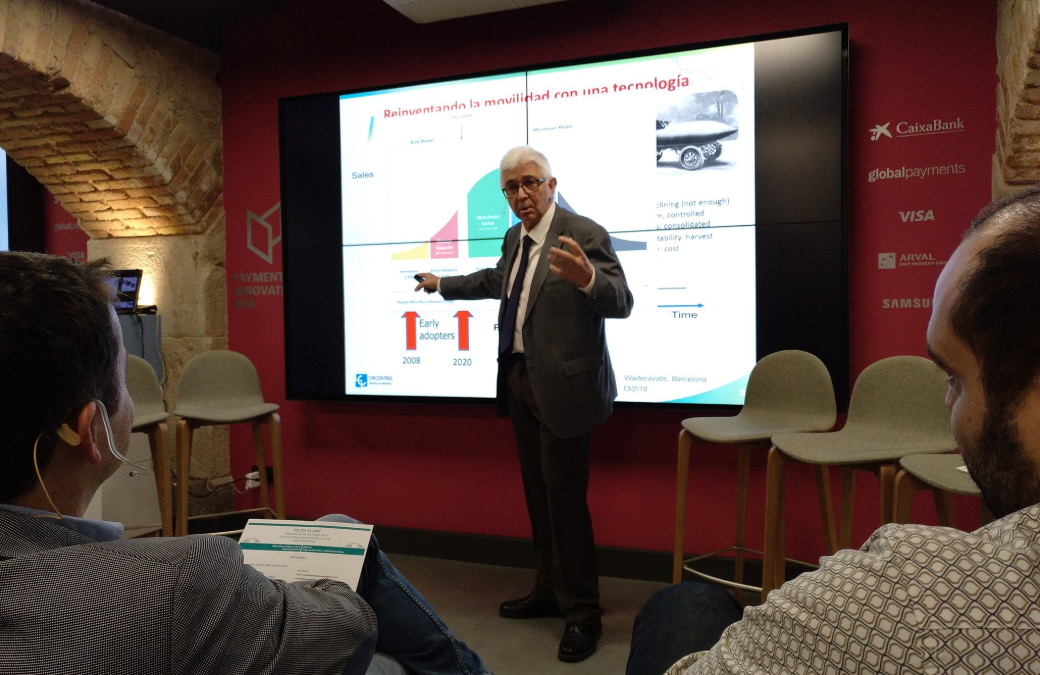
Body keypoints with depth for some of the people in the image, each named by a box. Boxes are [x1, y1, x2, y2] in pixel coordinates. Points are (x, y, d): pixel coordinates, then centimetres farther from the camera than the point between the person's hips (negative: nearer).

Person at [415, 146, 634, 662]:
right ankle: (548, 591, 36)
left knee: (565, 499, -2)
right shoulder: (515, 238, 10)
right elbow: (495, 280, 30)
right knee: (538, 496, 18)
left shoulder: (584, 235, -14)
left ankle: (582, 613, 16)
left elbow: (620, 302, -24)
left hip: (562, 387, -8)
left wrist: (587, 278, -44)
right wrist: (443, 284, 41)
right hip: (520, 382, 8)